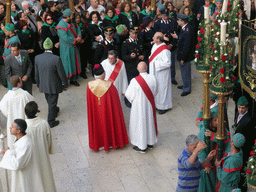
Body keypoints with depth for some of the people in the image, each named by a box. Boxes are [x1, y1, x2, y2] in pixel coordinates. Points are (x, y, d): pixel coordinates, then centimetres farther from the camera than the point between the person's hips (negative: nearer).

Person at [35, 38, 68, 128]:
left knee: (49, 101, 27)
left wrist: (38, 85, 15)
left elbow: (36, 74, 0)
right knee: (52, 102, 12)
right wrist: (65, 84, 0)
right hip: (54, 86, -5)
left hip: (43, 85, 5)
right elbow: (62, 74, -17)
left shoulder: (37, 58, -12)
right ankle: (51, 121, 23)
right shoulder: (56, 59, -26)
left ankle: (54, 110, 55)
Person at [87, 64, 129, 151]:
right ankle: (113, 142, 39)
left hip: (95, 112, 2)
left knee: (97, 125, 22)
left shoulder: (90, 85, -18)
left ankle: (96, 143, 38)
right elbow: (115, 101, -14)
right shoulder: (109, 85, -26)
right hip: (107, 111, -2)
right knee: (109, 124, 20)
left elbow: (89, 102, -5)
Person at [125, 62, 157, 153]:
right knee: (150, 122, 22)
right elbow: (155, 92, 1)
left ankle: (141, 146, 22)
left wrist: (132, 100, 5)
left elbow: (128, 94, -15)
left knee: (140, 124, 11)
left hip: (139, 107, -4)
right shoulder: (153, 78, -14)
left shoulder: (135, 81, -26)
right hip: (149, 105, 4)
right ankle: (150, 143, 38)